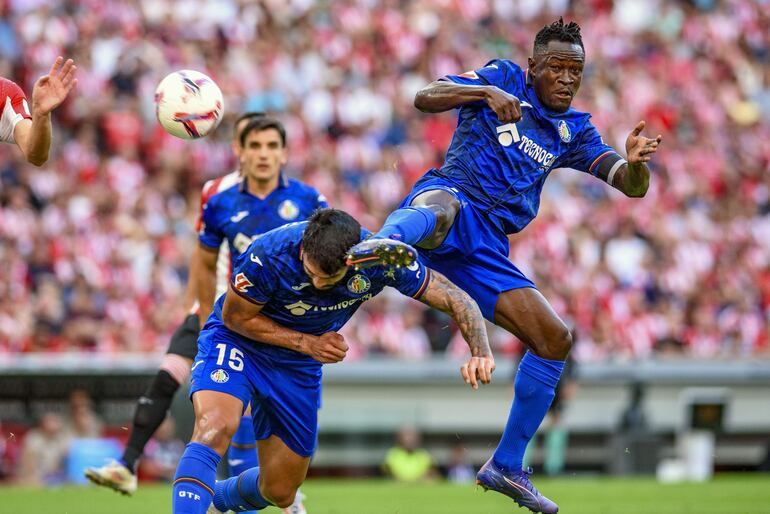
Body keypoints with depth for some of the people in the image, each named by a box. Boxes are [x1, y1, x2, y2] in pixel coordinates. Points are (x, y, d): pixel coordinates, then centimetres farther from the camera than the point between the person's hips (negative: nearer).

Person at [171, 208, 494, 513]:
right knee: (215, 428, -34)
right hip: (236, 342, -4)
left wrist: (480, 353, -36)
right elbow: (235, 317, -17)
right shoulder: (269, 255, -33)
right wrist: (308, 343, -24)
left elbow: (457, 301, -18)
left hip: (298, 366, 4)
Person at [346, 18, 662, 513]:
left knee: (555, 339, 3)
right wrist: (487, 92, -17)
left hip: (486, 249, 6)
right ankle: (382, 242, -82)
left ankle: (506, 467, 13)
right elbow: (425, 98, 0)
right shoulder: (503, 78, 10)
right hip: (450, 194, -6)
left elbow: (632, 186, 14)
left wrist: (635, 162, -11)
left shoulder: (575, 130, 23)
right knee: (439, 210, -44)